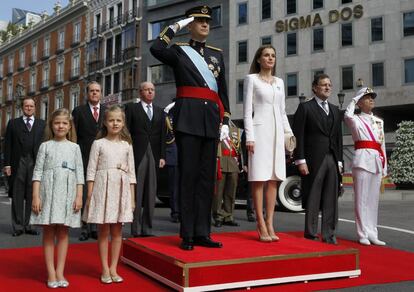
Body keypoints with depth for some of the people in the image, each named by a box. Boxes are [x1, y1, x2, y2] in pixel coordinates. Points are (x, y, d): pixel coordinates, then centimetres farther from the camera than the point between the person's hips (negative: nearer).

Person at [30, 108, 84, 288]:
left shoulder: (74, 147, 8)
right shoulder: (45, 146, 5)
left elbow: (79, 173, 5)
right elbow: (38, 171, 1)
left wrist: (79, 196, -3)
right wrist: (35, 196, -8)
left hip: (67, 193, 1)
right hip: (48, 191, -1)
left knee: (63, 233, 5)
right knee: (48, 233, 2)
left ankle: (60, 272, 10)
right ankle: (51, 274, 7)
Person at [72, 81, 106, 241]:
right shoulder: (78, 111, 6)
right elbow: (73, 135, 2)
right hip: (84, 158, -1)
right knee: (84, 193, 0)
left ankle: (96, 227, 11)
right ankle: (85, 228, 6)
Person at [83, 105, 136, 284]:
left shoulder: (127, 145, 8)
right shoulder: (98, 143, 1)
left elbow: (131, 173, 8)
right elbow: (91, 171, 0)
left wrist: (132, 198, 5)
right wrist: (89, 195, -6)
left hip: (121, 190, 2)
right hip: (102, 188, -2)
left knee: (117, 230, 6)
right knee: (103, 230, 3)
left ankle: (113, 268, 15)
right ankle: (105, 270, 11)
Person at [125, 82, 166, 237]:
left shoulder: (159, 111, 17)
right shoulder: (131, 108, 6)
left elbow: (162, 135, 13)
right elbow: (127, 133, 0)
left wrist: (162, 156, 5)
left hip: (154, 156, 4)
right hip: (137, 155, -4)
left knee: (151, 194, 4)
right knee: (136, 193, -3)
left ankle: (147, 229, 10)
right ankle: (134, 230, 1)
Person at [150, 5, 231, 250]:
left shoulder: (217, 54, 18)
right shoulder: (179, 51, 6)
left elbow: (223, 91, 17)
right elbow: (156, 49, -17)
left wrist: (225, 121, 8)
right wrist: (175, 27, -8)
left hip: (211, 119, 5)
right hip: (188, 118, -4)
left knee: (207, 176, 5)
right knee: (188, 175, -4)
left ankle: (202, 233, 11)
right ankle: (187, 235, 2)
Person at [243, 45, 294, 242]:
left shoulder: (279, 82, 17)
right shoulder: (251, 79, 3)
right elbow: (247, 110, -4)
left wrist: (289, 133, 10)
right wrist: (249, 137, -12)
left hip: (276, 131, 6)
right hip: (259, 129, -5)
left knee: (274, 179, 3)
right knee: (259, 179, -6)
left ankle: (270, 224, 6)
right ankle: (261, 226, -4)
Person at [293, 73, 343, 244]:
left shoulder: (335, 110, 19)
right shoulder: (305, 108, 1)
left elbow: (338, 138, 18)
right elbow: (298, 136, -5)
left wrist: (339, 161, 10)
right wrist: (301, 161, -12)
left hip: (332, 160, 5)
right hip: (314, 160, -5)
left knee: (331, 200, 6)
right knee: (312, 199, -1)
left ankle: (329, 234, 14)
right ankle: (311, 234, 8)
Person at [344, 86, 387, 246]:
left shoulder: (379, 121, 19)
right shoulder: (356, 119, 2)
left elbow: (382, 144, 20)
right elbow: (348, 115, -24)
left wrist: (384, 166, 14)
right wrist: (354, 100, -7)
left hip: (377, 162, 6)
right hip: (362, 160, -6)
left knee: (373, 199, 9)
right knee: (362, 199, -4)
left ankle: (372, 234, 15)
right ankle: (363, 234, 2)